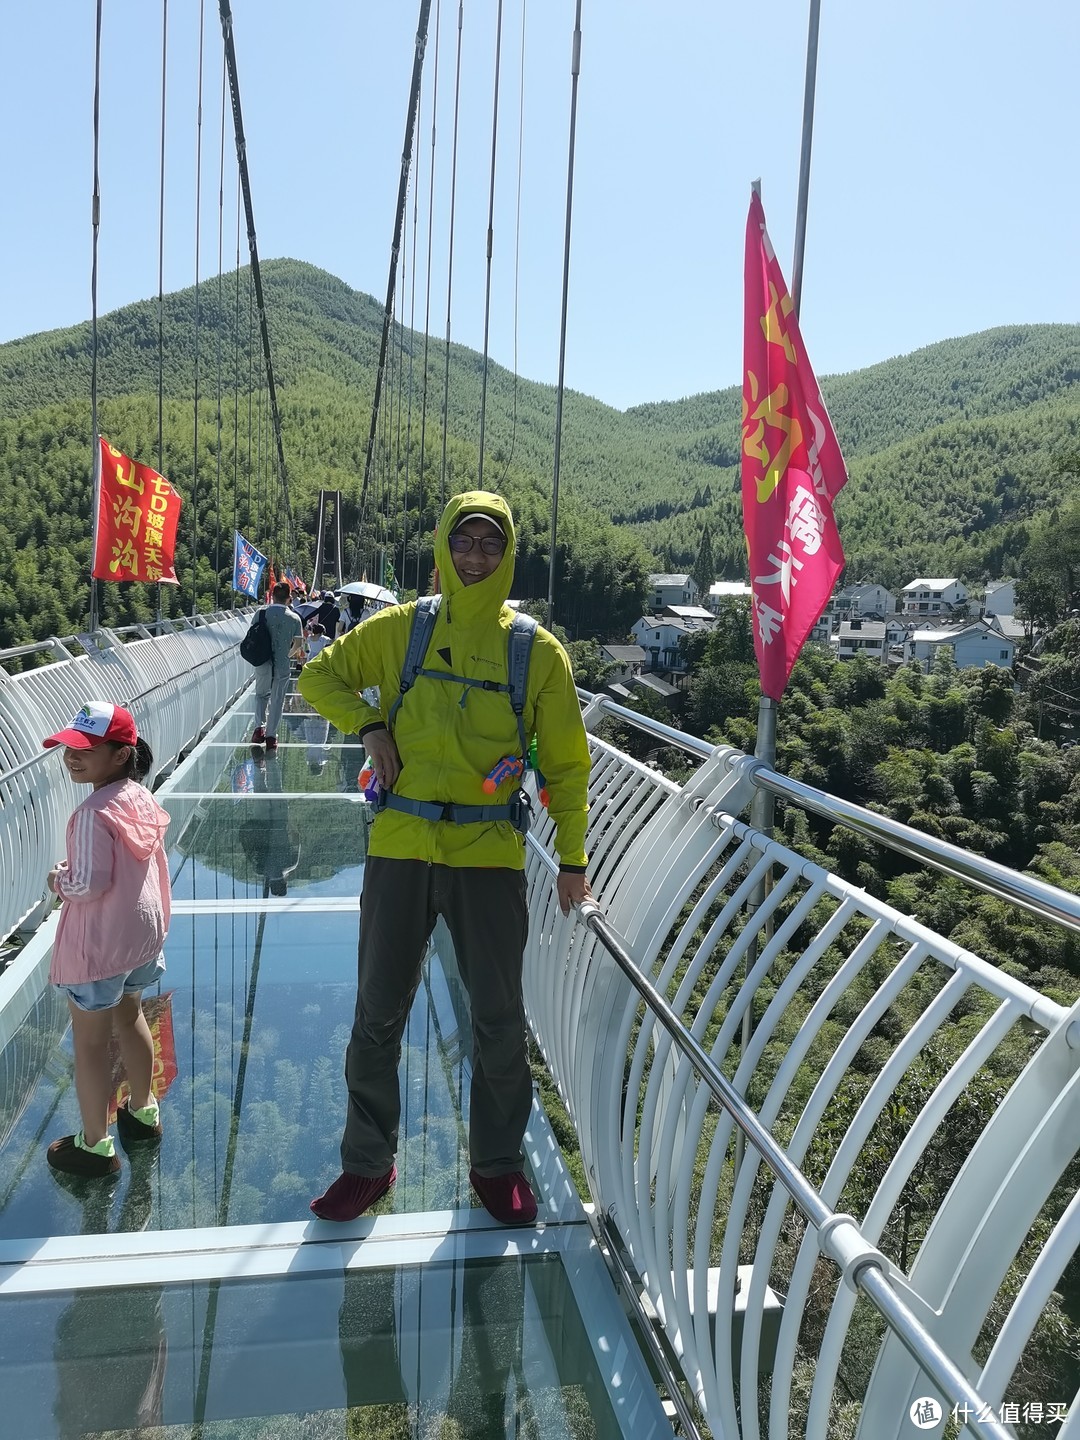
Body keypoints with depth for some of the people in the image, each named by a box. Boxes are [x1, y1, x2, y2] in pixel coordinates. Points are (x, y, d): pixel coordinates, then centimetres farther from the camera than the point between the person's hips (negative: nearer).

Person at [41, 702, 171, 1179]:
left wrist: (59, 878, -7)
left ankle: (95, 1146, 23)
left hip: (99, 943, -8)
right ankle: (142, 1113, 44)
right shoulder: (142, 798, -1)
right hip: (144, 930, 8)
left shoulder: (94, 813, -25)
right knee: (129, 1019, 26)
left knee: (90, 1041, 9)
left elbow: (90, 885, -29)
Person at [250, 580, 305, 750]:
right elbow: (298, 644, -3)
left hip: (262, 663, 1)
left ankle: (259, 726, 4)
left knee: (261, 695, 21)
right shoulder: (294, 618, -4)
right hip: (282, 665, -1)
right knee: (277, 699, 10)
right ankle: (271, 736, 11)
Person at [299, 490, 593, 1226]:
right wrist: (370, 725, -3)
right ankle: (368, 1164, 31)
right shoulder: (399, 629, 3)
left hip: (491, 856, 0)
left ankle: (498, 1164, 31)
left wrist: (573, 858, 5)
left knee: (500, 1021, 9)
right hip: (401, 849, 1)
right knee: (379, 1015, 11)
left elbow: (566, 763, 6)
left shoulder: (538, 651, 0)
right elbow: (319, 676, 15)